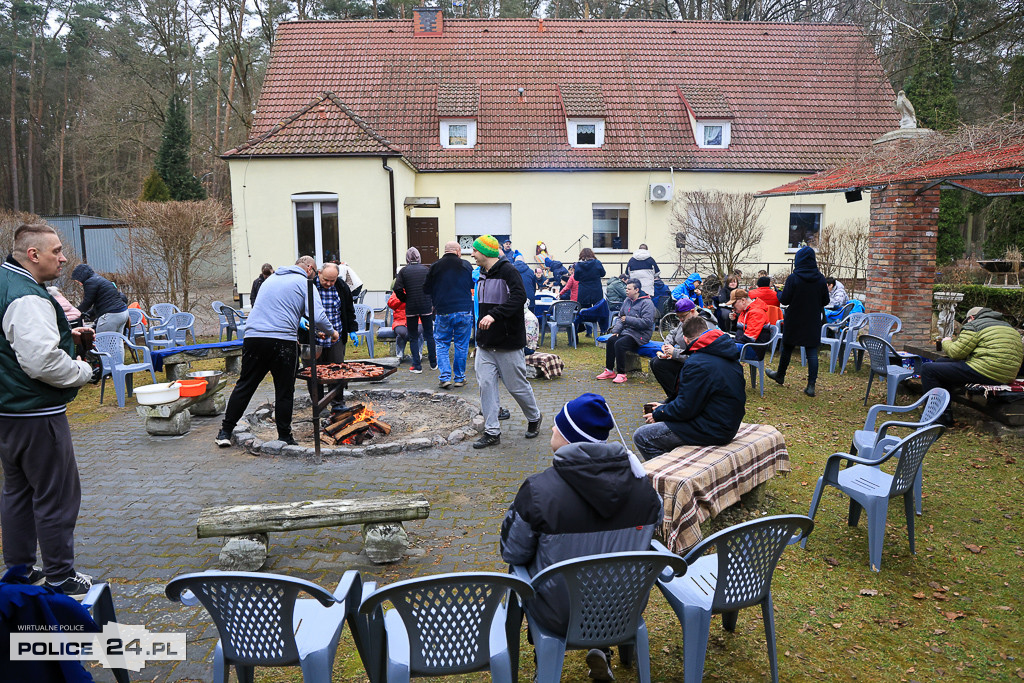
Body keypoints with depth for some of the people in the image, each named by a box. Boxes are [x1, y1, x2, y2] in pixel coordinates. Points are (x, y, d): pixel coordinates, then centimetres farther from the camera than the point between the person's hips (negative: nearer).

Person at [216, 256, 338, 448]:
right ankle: (285, 437, 13)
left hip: (253, 337, 5)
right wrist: (332, 332, 9)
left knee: (245, 386, 14)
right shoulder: (305, 283, 3)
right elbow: (318, 317, -9)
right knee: (284, 390, 6)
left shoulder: (271, 279, 23)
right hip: (282, 341, -5)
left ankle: (225, 432, 18)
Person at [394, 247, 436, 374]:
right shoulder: (426, 270, 3)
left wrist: (405, 299, 7)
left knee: (413, 337, 6)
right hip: (426, 306, 1)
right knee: (429, 335, 12)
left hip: (411, 308, -1)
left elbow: (398, 289, -9)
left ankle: (417, 366, 3)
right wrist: (433, 303, 12)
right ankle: (433, 364, 18)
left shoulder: (403, 271, -2)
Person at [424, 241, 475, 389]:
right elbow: (474, 287, 14)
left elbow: (426, 289, 5)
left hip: (443, 312, -1)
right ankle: (459, 378, 15)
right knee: (461, 345, 9)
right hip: (464, 311, 1)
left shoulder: (435, 267, 0)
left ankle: (445, 377, 0)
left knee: (441, 344, 10)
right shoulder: (466, 266, 2)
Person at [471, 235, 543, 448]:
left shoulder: (508, 271, -13)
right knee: (486, 385, 0)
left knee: (517, 386, 5)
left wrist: (494, 315, -37)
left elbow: (519, 297, -28)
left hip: (508, 343, -7)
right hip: (485, 345, 7)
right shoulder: (482, 275, 13)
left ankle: (534, 418, 30)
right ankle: (492, 431, 7)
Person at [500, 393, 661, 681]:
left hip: (560, 616, -3)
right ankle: (601, 650, 27)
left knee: (522, 570, 25)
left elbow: (513, 553, -11)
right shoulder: (642, 484, -11)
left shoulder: (538, 490, -23)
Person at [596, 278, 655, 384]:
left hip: (640, 334, -8)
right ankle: (609, 371, -7)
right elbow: (620, 317, 20)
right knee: (610, 340, -15)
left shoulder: (646, 303, -10)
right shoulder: (627, 300, 15)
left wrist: (628, 319, -21)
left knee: (619, 344, -28)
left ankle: (621, 374, -19)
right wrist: (616, 330, 4)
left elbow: (646, 322, -20)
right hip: (626, 331, 8)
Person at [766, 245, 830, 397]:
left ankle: (780, 375, 33)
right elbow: (826, 301, 3)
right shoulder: (820, 279, -3)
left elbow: (784, 300, -13)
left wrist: (780, 294, 8)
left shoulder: (793, 278, -14)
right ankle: (811, 385, -2)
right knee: (812, 352, 2)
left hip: (794, 321, -2)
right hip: (813, 322, 2)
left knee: (787, 348, 15)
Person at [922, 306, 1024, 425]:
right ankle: (945, 410, 19)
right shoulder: (1009, 327, 24)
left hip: (983, 373, -10)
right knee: (941, 362, 22)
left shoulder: (974, 325, -4)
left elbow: (956, 353, -9)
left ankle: (942, 418, -6)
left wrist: (946, 343, 16)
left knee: (927, 369, -5)